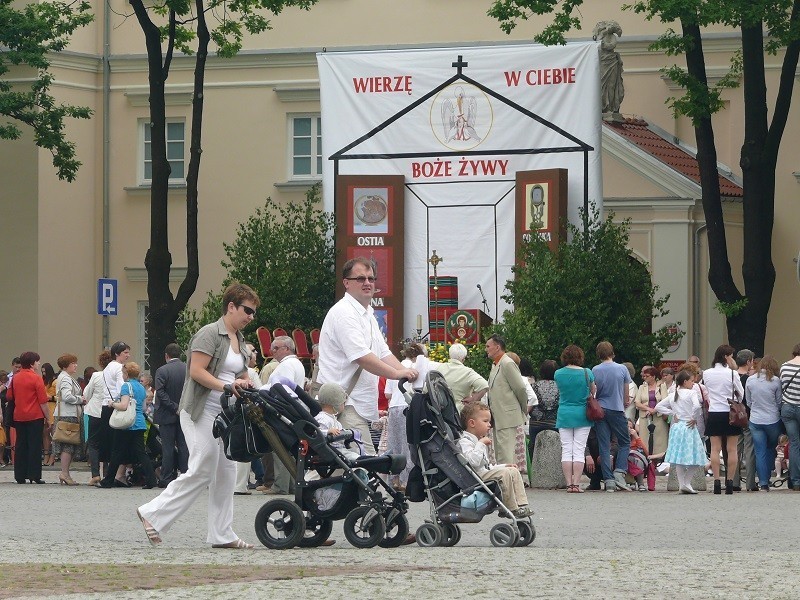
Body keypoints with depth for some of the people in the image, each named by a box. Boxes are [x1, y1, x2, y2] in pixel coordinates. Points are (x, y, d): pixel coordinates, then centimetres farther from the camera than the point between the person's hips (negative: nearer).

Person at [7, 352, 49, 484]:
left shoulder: (15, 378, 6)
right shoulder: (36, 378, -10)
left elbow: (9, 396, 14)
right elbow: (43, 401, -12)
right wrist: (47, 417, -4)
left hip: (19, 417, 5)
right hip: (35, 417, -5)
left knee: (20, 446, 8)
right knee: (35, 446, -2)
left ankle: (20, 476, 8)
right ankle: (34, 476, -4)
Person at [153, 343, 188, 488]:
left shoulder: (162, 371, -11)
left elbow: (160, 393, -18)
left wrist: (174, 407, -14)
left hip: (167, 416, -4)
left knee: (168, 447, 0)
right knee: (184, 446, 8)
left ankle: (166, 478, 2)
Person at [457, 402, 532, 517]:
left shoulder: (481, 441, 24)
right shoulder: (465, 442, -11)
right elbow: (473, 461, -29)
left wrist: (504, 466, 19)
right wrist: (481, 444, -21)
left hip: (486, 472, 11)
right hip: (478, 476, -11)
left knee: (514, 471, 2)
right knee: (504, 474, -25)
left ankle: (521, 505, -9)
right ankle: (512, 509, -21)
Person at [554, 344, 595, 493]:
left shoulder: (558, 374, -3)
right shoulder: (586, 373, -7)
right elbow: (593, 391, 7)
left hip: (564, 415, 1)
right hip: (582, 415, -1)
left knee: (566, 450, 5)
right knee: (579, 451, 0)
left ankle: (569, 484, 2)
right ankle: (576, 484, -5)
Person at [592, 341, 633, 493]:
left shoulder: (595, 370, -2)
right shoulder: (622, 369, -3)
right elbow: (626, 394, 6)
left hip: (600, 410, 1)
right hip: (617, 410, -1)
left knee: (604, 446, 3)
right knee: (624, 442, 11)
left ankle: (609, 480, -1)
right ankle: (619, 472, -6)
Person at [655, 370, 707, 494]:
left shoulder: (673, 395, 11)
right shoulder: (691, 393, -8)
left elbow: (658, 407, 12)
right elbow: (697, 406, -25)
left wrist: (672, 413, 8)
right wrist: (694, 418, -10)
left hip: (676, 427, 6)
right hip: (688, 427, -6)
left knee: (679, 457, 10)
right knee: (695, 458, 2)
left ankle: (682, 484, 9)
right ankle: (686, 483, -5)